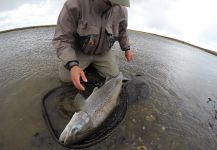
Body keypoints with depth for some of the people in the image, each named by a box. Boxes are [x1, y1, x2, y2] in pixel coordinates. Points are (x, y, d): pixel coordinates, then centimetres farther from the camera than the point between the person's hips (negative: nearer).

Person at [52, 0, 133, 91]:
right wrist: (72, 65, -39)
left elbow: (122, 32, 7)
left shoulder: (121, 10, -14)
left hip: (103, 52, 3)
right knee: (65, 77, -11)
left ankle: (94, 64, 24)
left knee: (114, 76, -4)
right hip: (79, 51, -2)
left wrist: (126, 48, 13)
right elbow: (62, 39, -27)